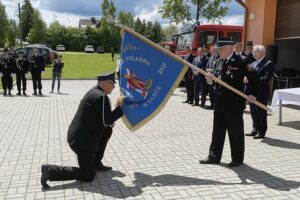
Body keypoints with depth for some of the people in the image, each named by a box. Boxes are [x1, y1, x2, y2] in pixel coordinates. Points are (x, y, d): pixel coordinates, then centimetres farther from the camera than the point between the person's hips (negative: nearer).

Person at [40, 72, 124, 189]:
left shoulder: (94, 92, 11)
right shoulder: (102, 97, -19)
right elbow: (108, 119, -22)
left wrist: (109, 121, 12)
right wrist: (119, 107, -9)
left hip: (77, 136, 9)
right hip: (82, 141, -9)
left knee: (108, 129, 21)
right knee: (88, 176, 1)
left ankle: (96, 163, 25)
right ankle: (51, 170, -5)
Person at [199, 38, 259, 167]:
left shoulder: (240, 61, -12)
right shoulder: (219, 61, 10)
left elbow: (253, 77, -9)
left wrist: (253, 94, -9)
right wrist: (211, 78, -6)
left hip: (234, 104, -7)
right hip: (220, 103, 7)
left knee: (235, 132, 5)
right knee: (217, 131, 14)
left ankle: (237, 159, 20)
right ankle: (214, 156, 25)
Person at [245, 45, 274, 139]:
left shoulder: (268, 63, -10)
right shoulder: (253, 63, 14)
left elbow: (266, 78, -20)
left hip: (261, 92, -7)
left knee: (261, 112, 3)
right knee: (253, 112, 15)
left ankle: (261, 132, 14)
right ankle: (255, 130, 28)